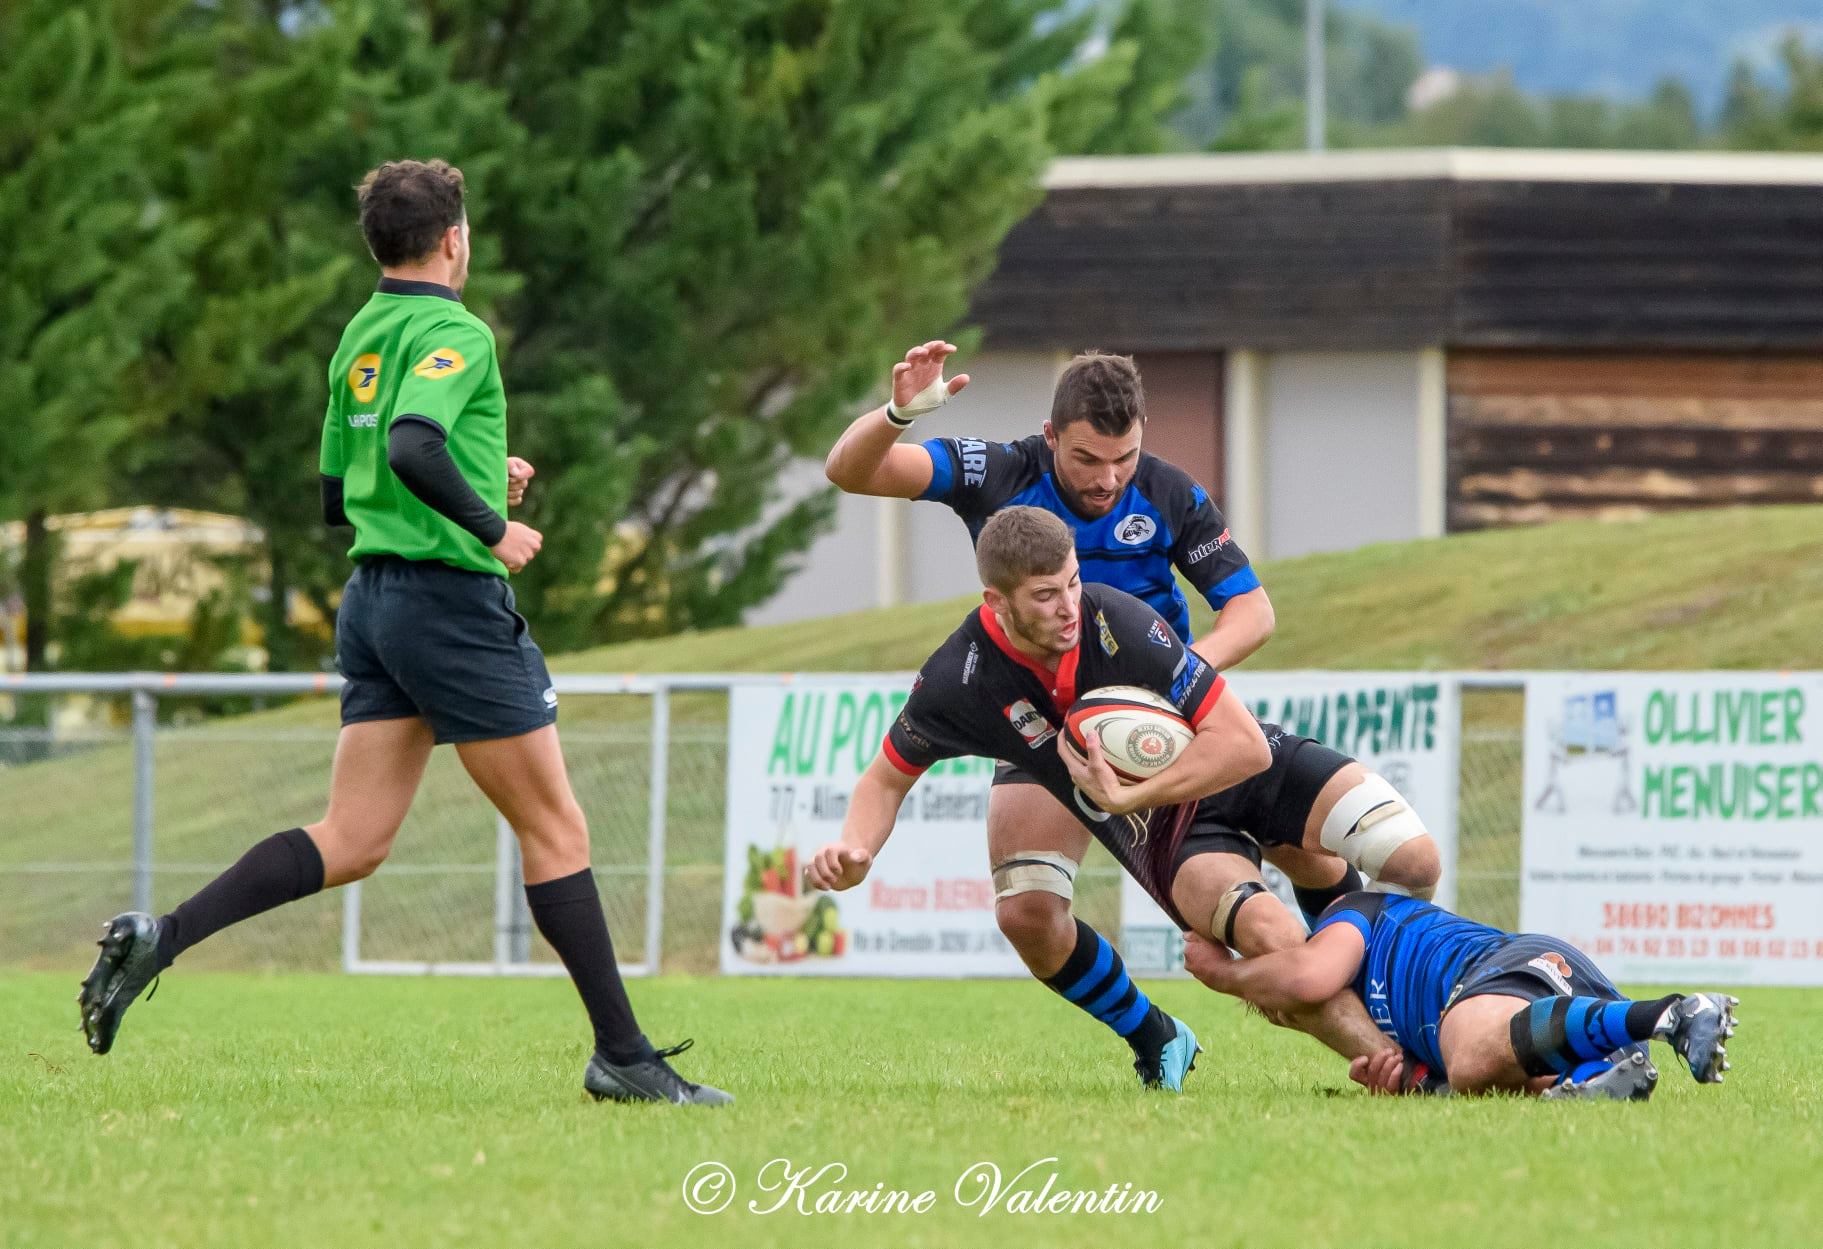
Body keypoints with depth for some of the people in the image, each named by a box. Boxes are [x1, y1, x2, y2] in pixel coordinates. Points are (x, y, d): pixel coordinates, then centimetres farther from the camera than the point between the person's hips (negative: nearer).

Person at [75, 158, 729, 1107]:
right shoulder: (456, 333, -12)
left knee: (351, 842, 4)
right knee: (554, 829, 1)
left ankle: (159, 937, -11)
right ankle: (623, 1056, 5)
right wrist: (490, 526, -19)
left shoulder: (359, 338, 15)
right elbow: (411, 446, -30)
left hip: (372, 601, 8)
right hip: (453, 599, -8)